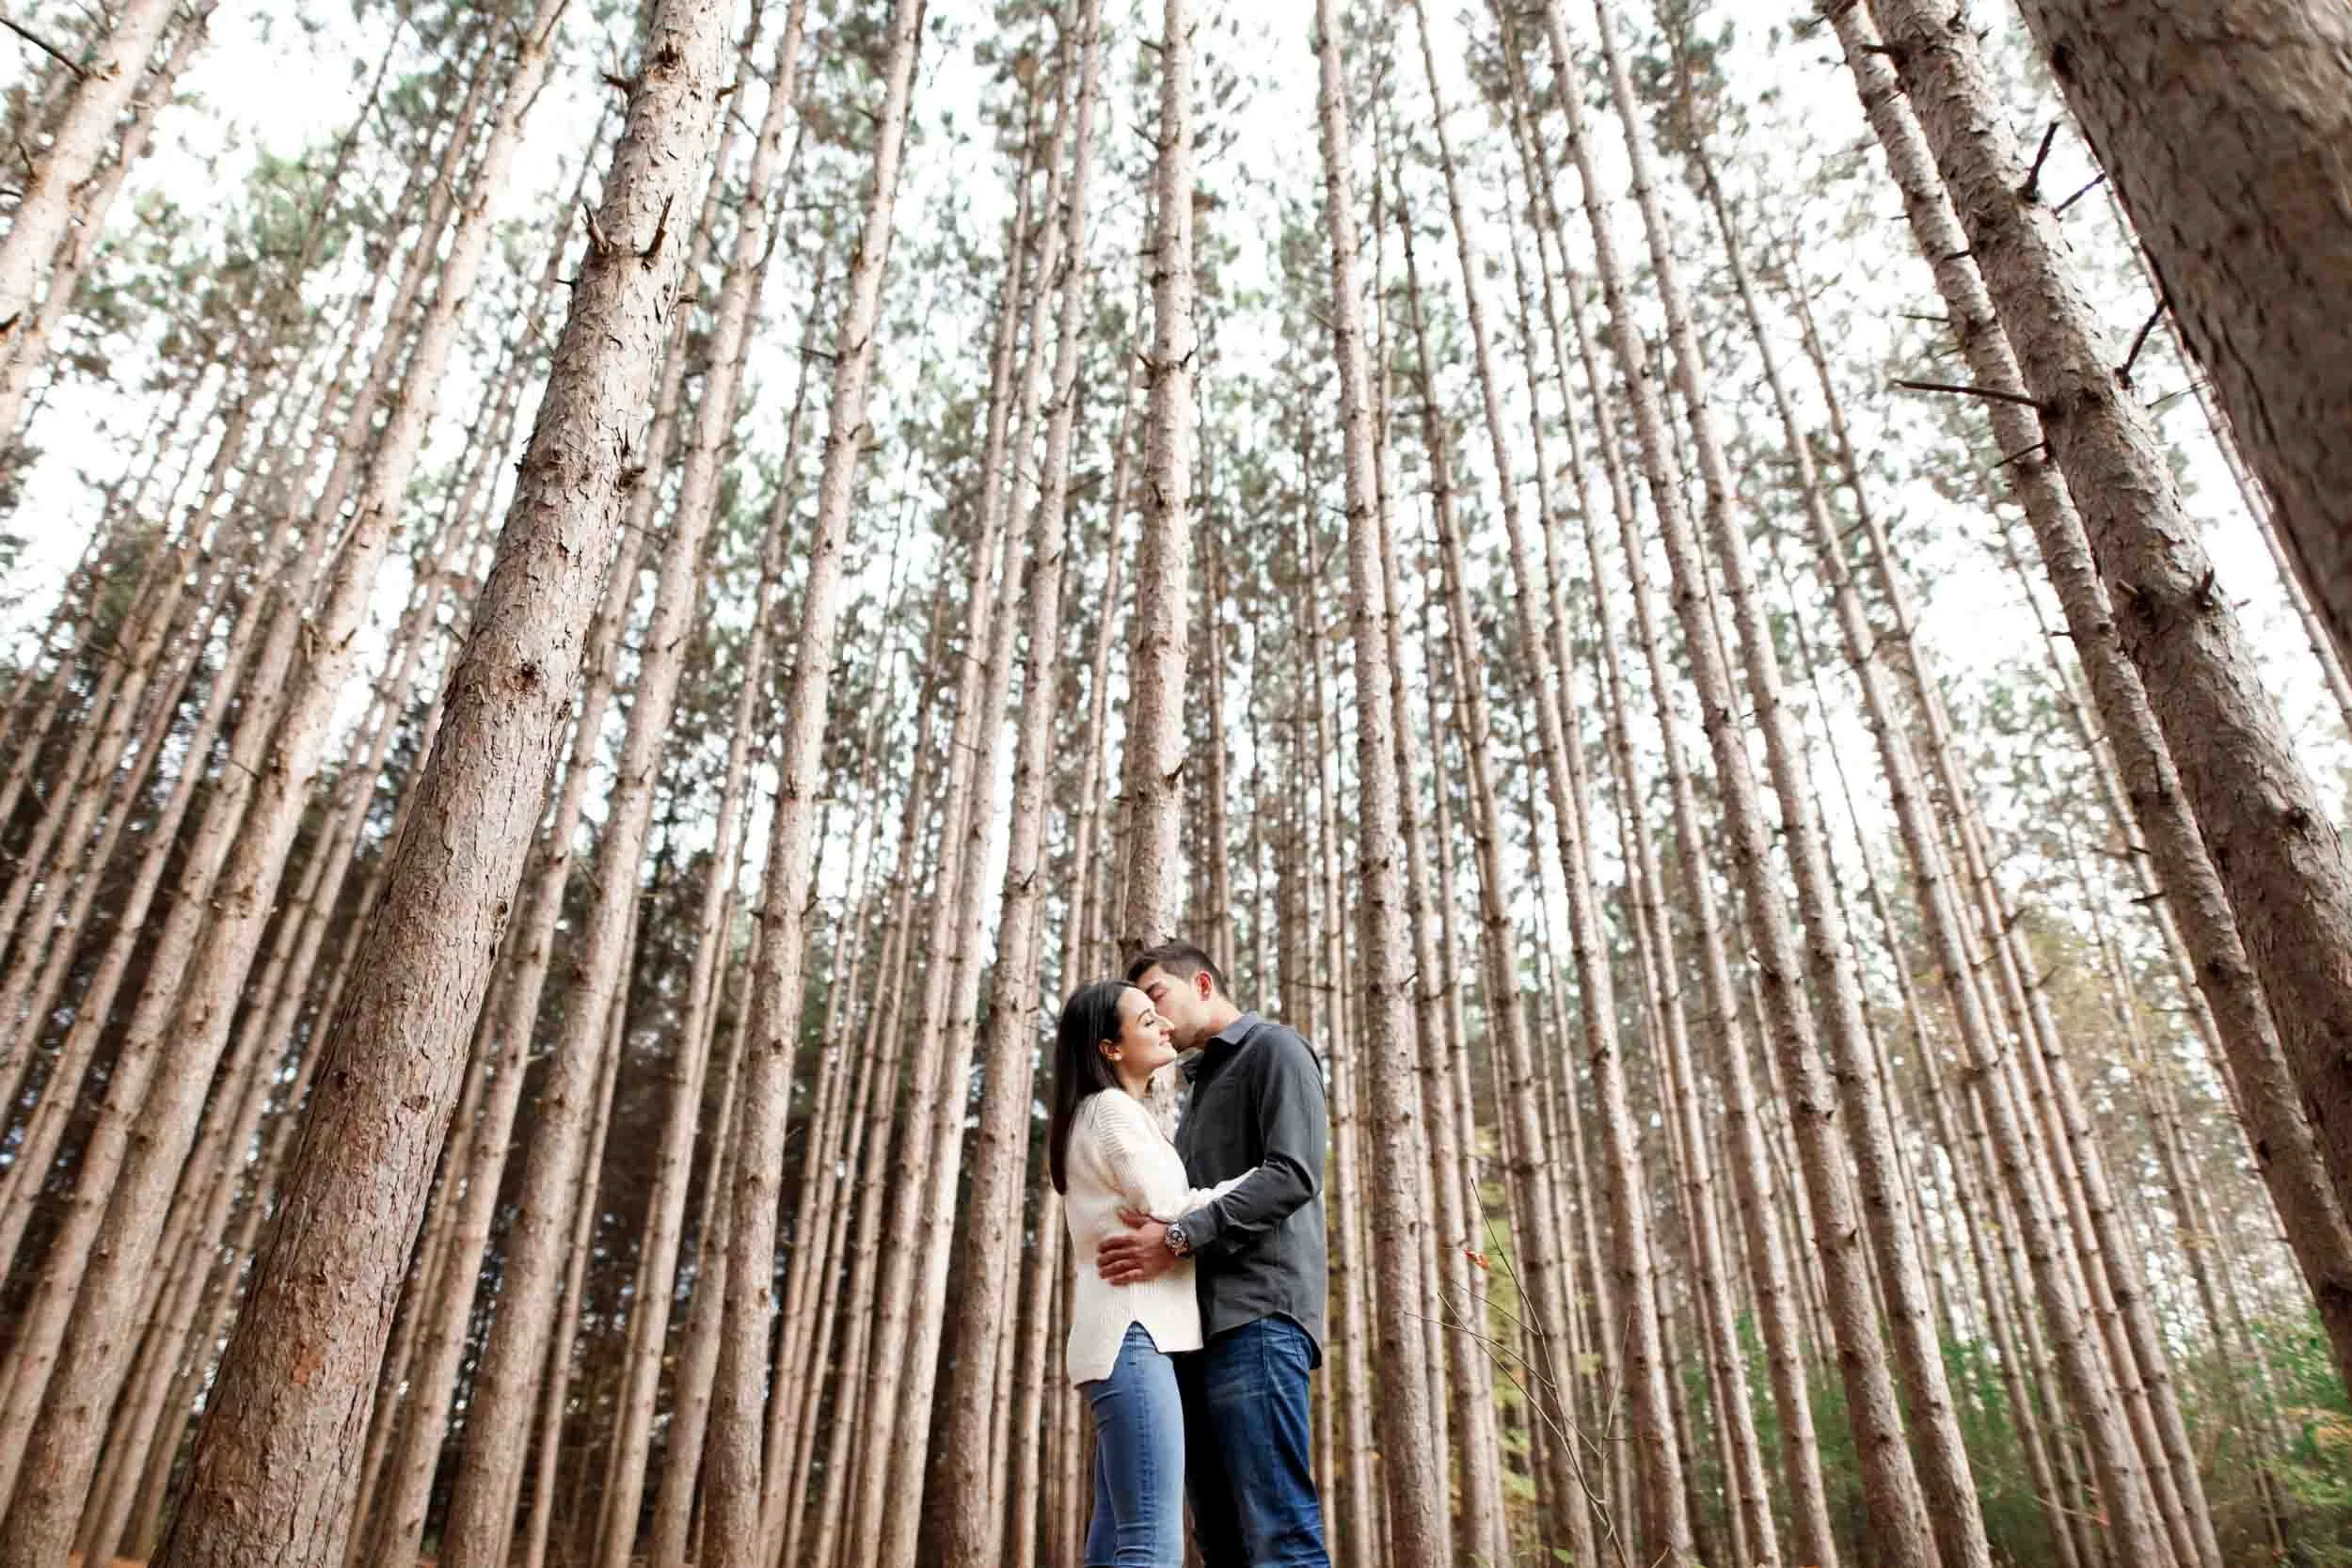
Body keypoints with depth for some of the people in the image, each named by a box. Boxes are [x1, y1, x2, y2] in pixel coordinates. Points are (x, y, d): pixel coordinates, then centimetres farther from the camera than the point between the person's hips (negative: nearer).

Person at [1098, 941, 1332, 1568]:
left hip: (1257, 1313, -8)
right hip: (1201, 1324, 9)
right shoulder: (1204, 1083, 29)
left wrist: (1179, 1237, -17)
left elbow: (1293, 1173, -12)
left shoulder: (1274, 1049, 3)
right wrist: (1154, 1238, 7)